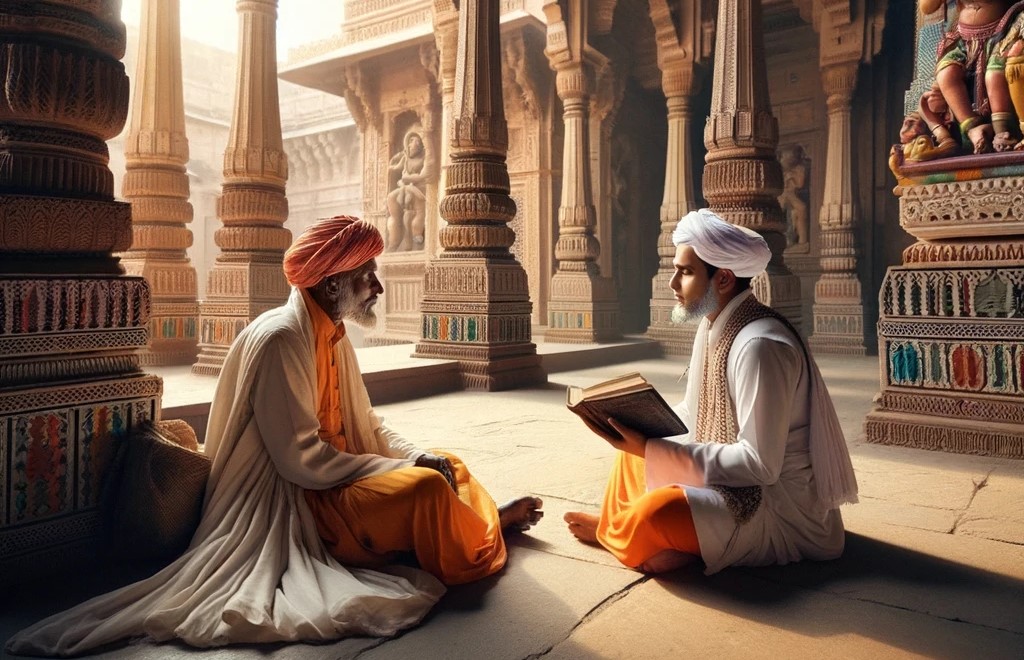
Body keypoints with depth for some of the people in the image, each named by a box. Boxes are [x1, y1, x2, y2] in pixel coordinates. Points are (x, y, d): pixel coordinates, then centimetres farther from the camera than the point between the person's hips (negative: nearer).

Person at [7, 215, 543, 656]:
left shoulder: (334, 337, 6)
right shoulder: (280, 340, -23)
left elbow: (366, 426, 8)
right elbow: (301, 459, -26)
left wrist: (417, 455, -9)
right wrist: (398, 469, -21)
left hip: (335, 477, 10)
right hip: (294, 501, -10)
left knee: (444, 466, 7)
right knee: (426, 488, -22)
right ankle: (490, 526, 4)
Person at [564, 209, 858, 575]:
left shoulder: (759, 346, -26)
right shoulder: (713, 327, 2)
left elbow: (761, 465, -28)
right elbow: (692, 414, 15)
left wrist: (651, 449, -28)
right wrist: (638, 423, -2)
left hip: (777, 502, -9)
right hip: (734, 477, 9)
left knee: (653, 514, -30)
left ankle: (614, 531, 4)